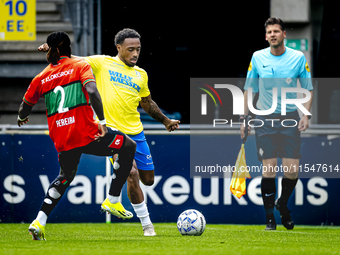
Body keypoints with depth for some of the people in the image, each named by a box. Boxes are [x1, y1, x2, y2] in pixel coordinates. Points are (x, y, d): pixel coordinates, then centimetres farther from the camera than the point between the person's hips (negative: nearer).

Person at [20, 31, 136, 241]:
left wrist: (22, 118, 43)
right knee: (129, 147, 14)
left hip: (61, 142, 5)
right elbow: (92, 91, -18)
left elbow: (24, 110, 20)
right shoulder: (81, 67, 1)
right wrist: (102, 121, -21)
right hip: (86, 134, -5)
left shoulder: (41, 78, 11)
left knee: (65, 177, 28)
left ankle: (40, 222, 14)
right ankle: (113, 201, 10)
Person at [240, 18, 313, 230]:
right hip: (265, 119, 0)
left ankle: (283, 205, 23)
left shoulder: (298, 58, 0)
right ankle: (270, 217, 5)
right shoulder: (258, 58, 2)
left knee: (292, 171, -6)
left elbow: (308, 88, 7)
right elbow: (249, 89, 10)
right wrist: (244, 118, 6)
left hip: (290, 119, 0)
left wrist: (306, 114, -6)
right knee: (269, 169, -7)